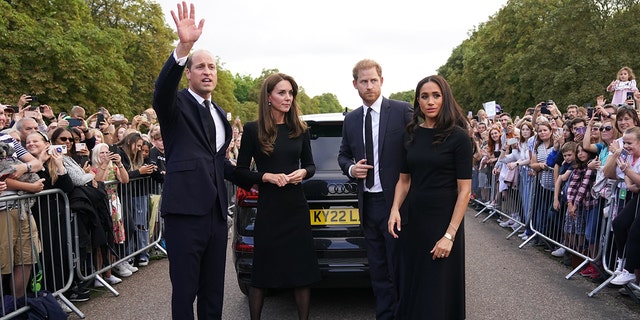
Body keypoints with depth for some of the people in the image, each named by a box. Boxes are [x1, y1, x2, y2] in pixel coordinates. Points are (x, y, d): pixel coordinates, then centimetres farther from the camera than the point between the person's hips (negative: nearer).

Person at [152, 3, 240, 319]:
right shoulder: (176, 104, -2)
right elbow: (162, 88, -26)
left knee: (213, 290, 14)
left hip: (216, 211, 7)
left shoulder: (220, 113, 19)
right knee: (185, 291, 1)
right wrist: (183, 47, -39)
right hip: (186, 210, -7)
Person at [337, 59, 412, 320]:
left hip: (395, 201, -5)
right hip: (367, 203, 5)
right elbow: (343, 155, 19)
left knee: (398, 267, 3)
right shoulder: (351, 119, 9)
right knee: (377, 270, 14)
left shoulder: (402, 111, -6)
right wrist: (351, 168, -4)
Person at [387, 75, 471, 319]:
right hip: (413, 220, 5)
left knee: (439, 291, 7)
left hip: (443, 221, -4)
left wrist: (450, 235, -17)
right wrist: (395, 209, -5)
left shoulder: (458, 137, -9)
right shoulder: (411, 134, 4)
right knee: (412, 285, 15)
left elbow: (464, 190, -11)